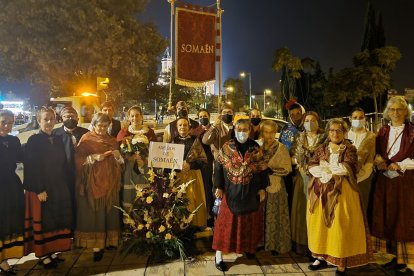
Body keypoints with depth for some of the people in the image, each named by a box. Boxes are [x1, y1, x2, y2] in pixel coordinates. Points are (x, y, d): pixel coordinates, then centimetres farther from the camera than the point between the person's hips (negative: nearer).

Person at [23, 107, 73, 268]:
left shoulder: (58, 140, 8)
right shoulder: (33, 141, -8)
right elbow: (31, 167, -14)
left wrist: (67, 186, 4)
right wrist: (39, 190, -19)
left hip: (60, 188, 6)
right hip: (41, 190, -6)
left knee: (57, 220, 11)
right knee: (43, 221, 4)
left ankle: (52, 251, 23)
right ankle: (43, 255, 16)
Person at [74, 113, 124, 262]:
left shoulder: (112, 140, 11)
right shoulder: (86, 139, 0)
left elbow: (119, 163, 13)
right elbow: (78, 159, -7)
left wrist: (118, 156, -8)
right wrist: (94, 157, -20)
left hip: (109, 182, 4)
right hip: (93, 182, -3)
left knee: (109, 211, 4)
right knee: (94, 213, -4)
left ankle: (109, 240, 16)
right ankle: (96, 245, 1)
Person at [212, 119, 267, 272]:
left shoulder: (255, 148, -1)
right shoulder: (227, 147, -6)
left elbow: (262, 168, 3)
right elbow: (218, 166, -4)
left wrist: (262, 188, 0)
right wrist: (219, 187, -7)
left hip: (251, 192, 3)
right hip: (232, 191, -2)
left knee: (250, 221, 16)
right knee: (228, 221, 1)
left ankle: (249, 247, 37)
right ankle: (219, 256, 8)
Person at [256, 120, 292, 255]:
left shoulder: (281, 148, -4)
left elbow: (287, 169, -7)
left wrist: (269, 168, -16)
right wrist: (257, 167, -7)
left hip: (275, 186, -2)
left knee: (274, 216, 5)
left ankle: (275, 244, 21)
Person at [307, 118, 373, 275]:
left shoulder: (350, 149, 0)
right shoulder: (321, 148, 10)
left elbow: (347, 168, -15)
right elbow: (311, 166, 0)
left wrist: (324, 167, -8)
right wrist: (333, 170, -14)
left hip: (341, 192, -3)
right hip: (321, 191, 4)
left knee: (340, 226, -2)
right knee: (319, 224, 6)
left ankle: (342, 263, 8)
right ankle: (322, 257, 19)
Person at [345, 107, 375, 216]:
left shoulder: (370, 136, 4)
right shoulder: (345, 135, 10)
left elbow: (370, 159, -1)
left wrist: (358, 176, -12)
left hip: (363, 177, -1)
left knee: (362, 206, -3)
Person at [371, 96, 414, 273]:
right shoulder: (383, 132, 12)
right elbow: (376, 152, 11)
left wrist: (398, 165, -15)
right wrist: (379, 160, -9)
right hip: (385, 181, 4)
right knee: (386, 217, 5)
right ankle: (394, 256, 16)